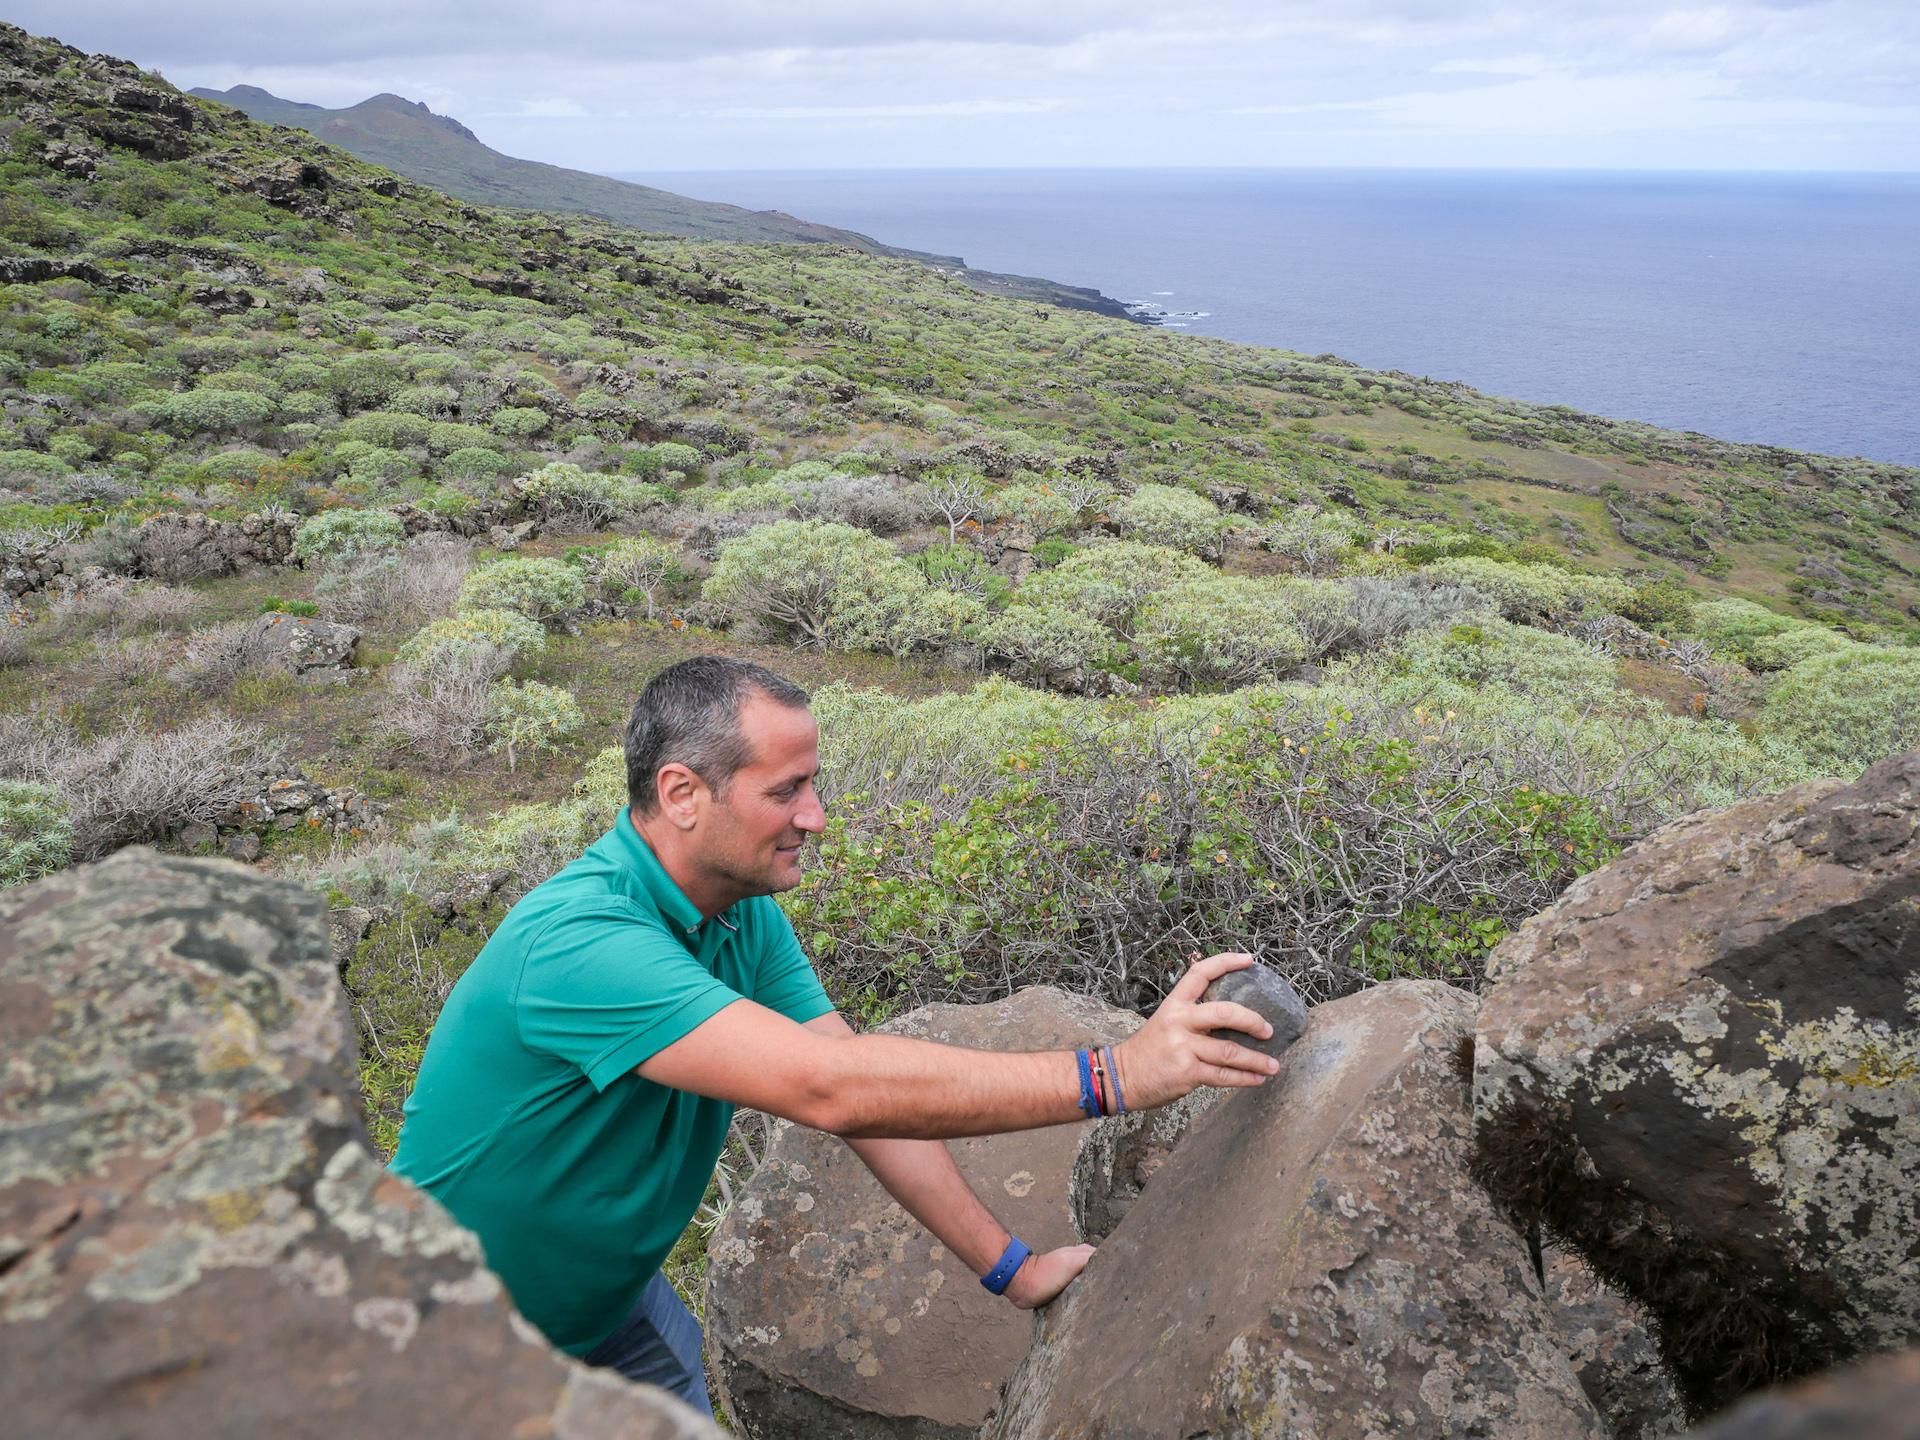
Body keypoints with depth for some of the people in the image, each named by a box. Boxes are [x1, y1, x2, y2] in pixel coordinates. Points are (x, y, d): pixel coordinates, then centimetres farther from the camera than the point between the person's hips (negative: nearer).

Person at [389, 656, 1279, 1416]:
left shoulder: (746, 917, -9)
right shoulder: (579, 940, -37)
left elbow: (871, 1093, -9)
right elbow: (831, 1088, -46)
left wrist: (1008, 1268, -13)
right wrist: (1110, 1076, -46)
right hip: (471, 1333, -6)